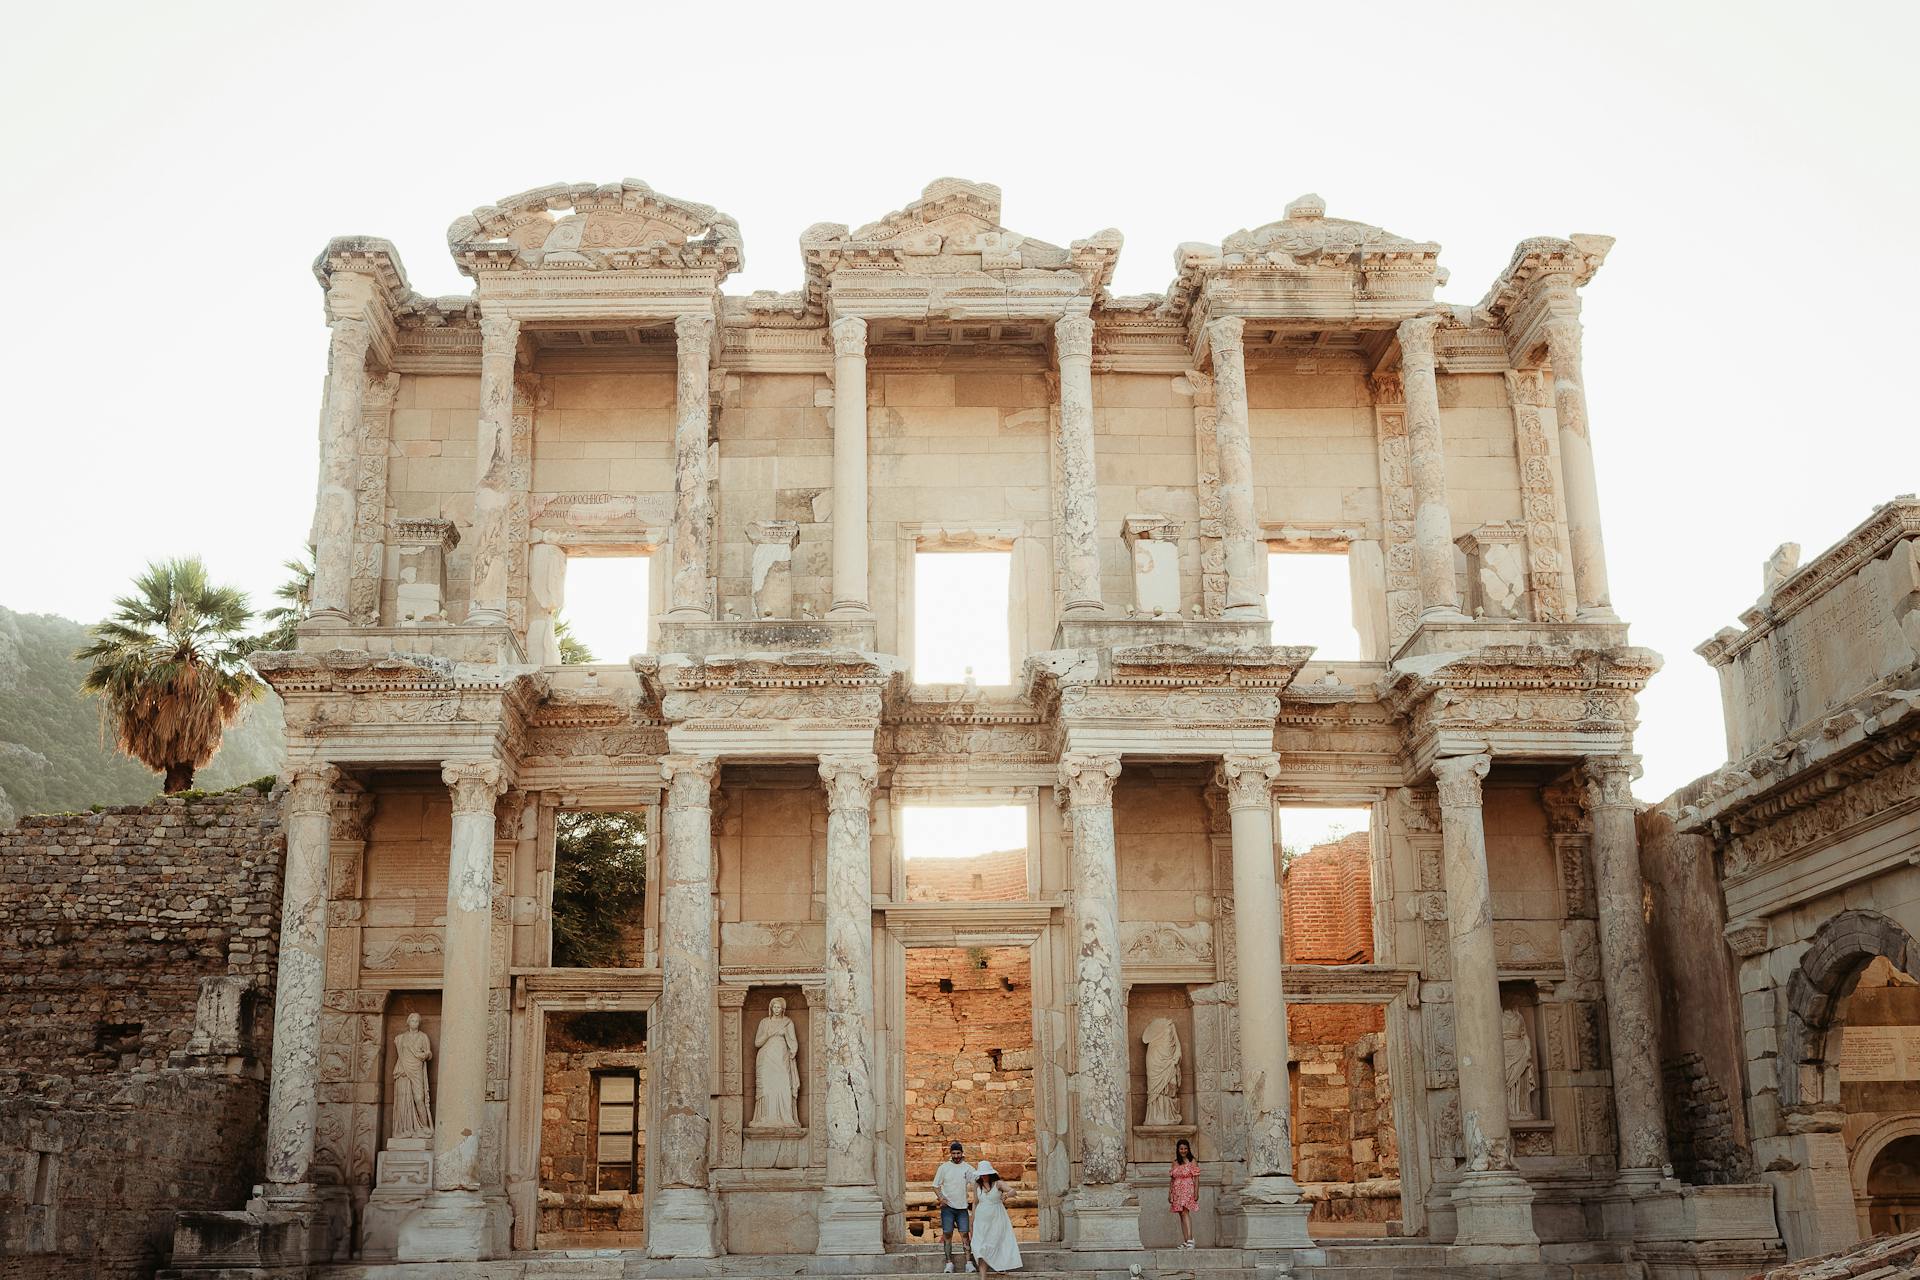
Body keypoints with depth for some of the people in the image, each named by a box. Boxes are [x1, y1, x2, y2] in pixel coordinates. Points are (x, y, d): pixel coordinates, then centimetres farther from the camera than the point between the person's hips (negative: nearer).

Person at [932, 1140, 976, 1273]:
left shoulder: (968, 1168, 4)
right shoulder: (944, 1168, 3)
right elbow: (936, 1185, 6)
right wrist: (940, 1197, -11)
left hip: (962, 1207, 0)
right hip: (947, 1206, 0)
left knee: (965, 1234, -4)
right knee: (947, 1234, -2)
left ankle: (969, 1262, -3)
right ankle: (949, 1263, 3)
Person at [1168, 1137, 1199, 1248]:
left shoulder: (1192, 1162, 1)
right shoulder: (1175, 1163, 13)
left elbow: (1196, 1178, -2)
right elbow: (1172, 1179, 15)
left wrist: (1196, 1192, -10)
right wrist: (1169, 1193, 11)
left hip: (1188, 1191, -5)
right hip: (1177, 1192, 5)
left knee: (1185, 1212, -20)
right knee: (1181, 1215, 4)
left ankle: (1190, 1239, -25)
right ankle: (1185, 1241, 6)